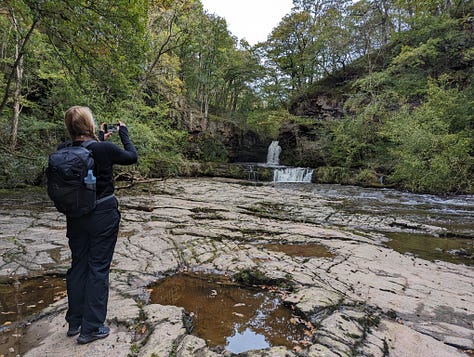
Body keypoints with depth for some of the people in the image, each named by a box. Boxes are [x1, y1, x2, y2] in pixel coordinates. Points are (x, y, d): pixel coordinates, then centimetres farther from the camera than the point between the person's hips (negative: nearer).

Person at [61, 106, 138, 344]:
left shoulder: (63, 151, -3)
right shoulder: (105, 149, -18)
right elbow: (132, 157, 0)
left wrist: (100, 139, 22)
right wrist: (123, 133, 11)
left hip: (75, 216, 5)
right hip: (103, 215, -5)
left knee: (78, 266, 19)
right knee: (98, 268, 6)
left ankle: (74, 322, 34)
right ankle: (91, 328, 18)